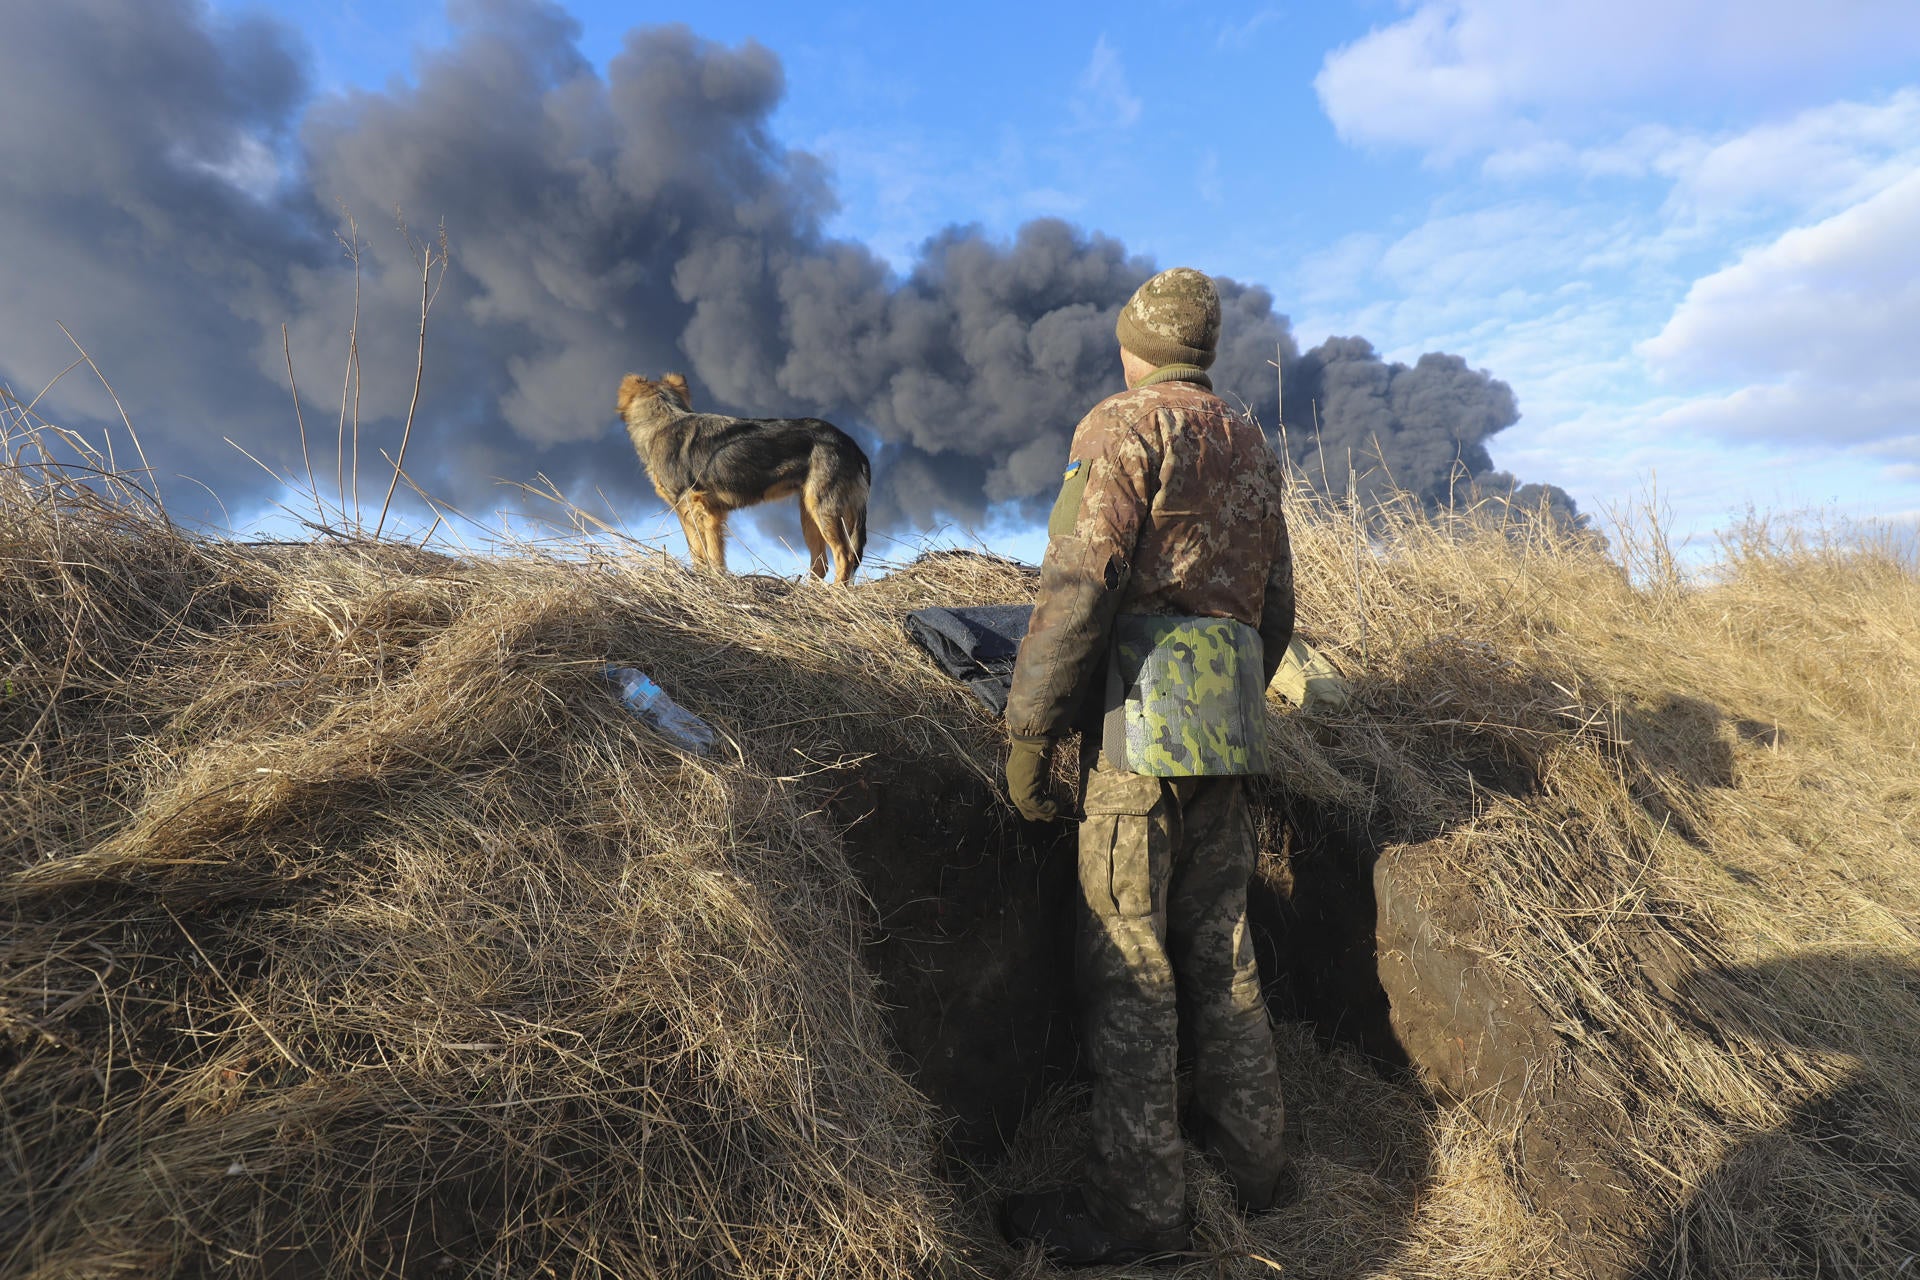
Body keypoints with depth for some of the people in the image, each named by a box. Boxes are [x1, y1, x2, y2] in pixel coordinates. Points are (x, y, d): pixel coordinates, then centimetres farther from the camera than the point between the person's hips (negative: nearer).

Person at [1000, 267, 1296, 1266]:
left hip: (1144, 707, -8)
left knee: (1127, 957, -3)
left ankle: (1136, 1202, 6)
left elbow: (1078, 582, -16)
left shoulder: (1126, 426, -4)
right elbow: (1277, 608, 21)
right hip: (1231, 716, 8)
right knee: (1218, 939, 16)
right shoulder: (1253, 449, 20)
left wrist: (1029, 729, -14)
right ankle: (1249, 1147, 28)